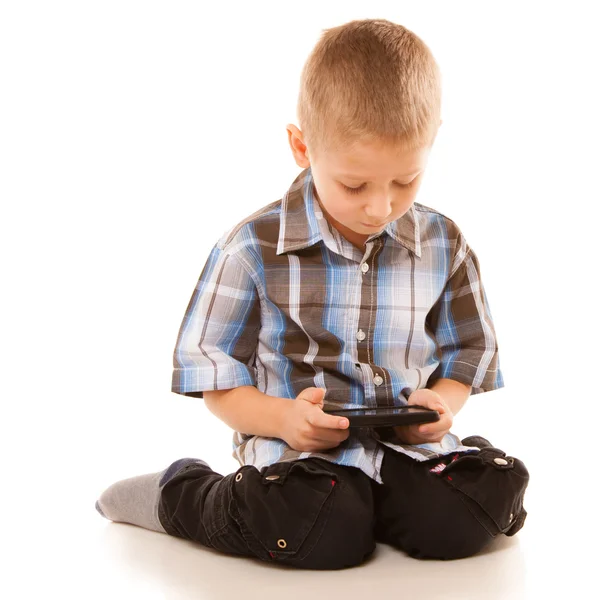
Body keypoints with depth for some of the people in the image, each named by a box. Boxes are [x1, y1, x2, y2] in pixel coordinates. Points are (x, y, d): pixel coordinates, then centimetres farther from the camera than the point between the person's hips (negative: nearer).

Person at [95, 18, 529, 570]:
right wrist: (282, 418, -19)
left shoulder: (444, 246, 5)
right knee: (325, 533, -32)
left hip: (408, 442, 3)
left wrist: (443, 403, -8)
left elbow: (467, 354, 16)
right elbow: (216, 378, 0)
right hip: (297, 445, -3)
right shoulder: (254, 248, -5)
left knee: (456, 522, -26)